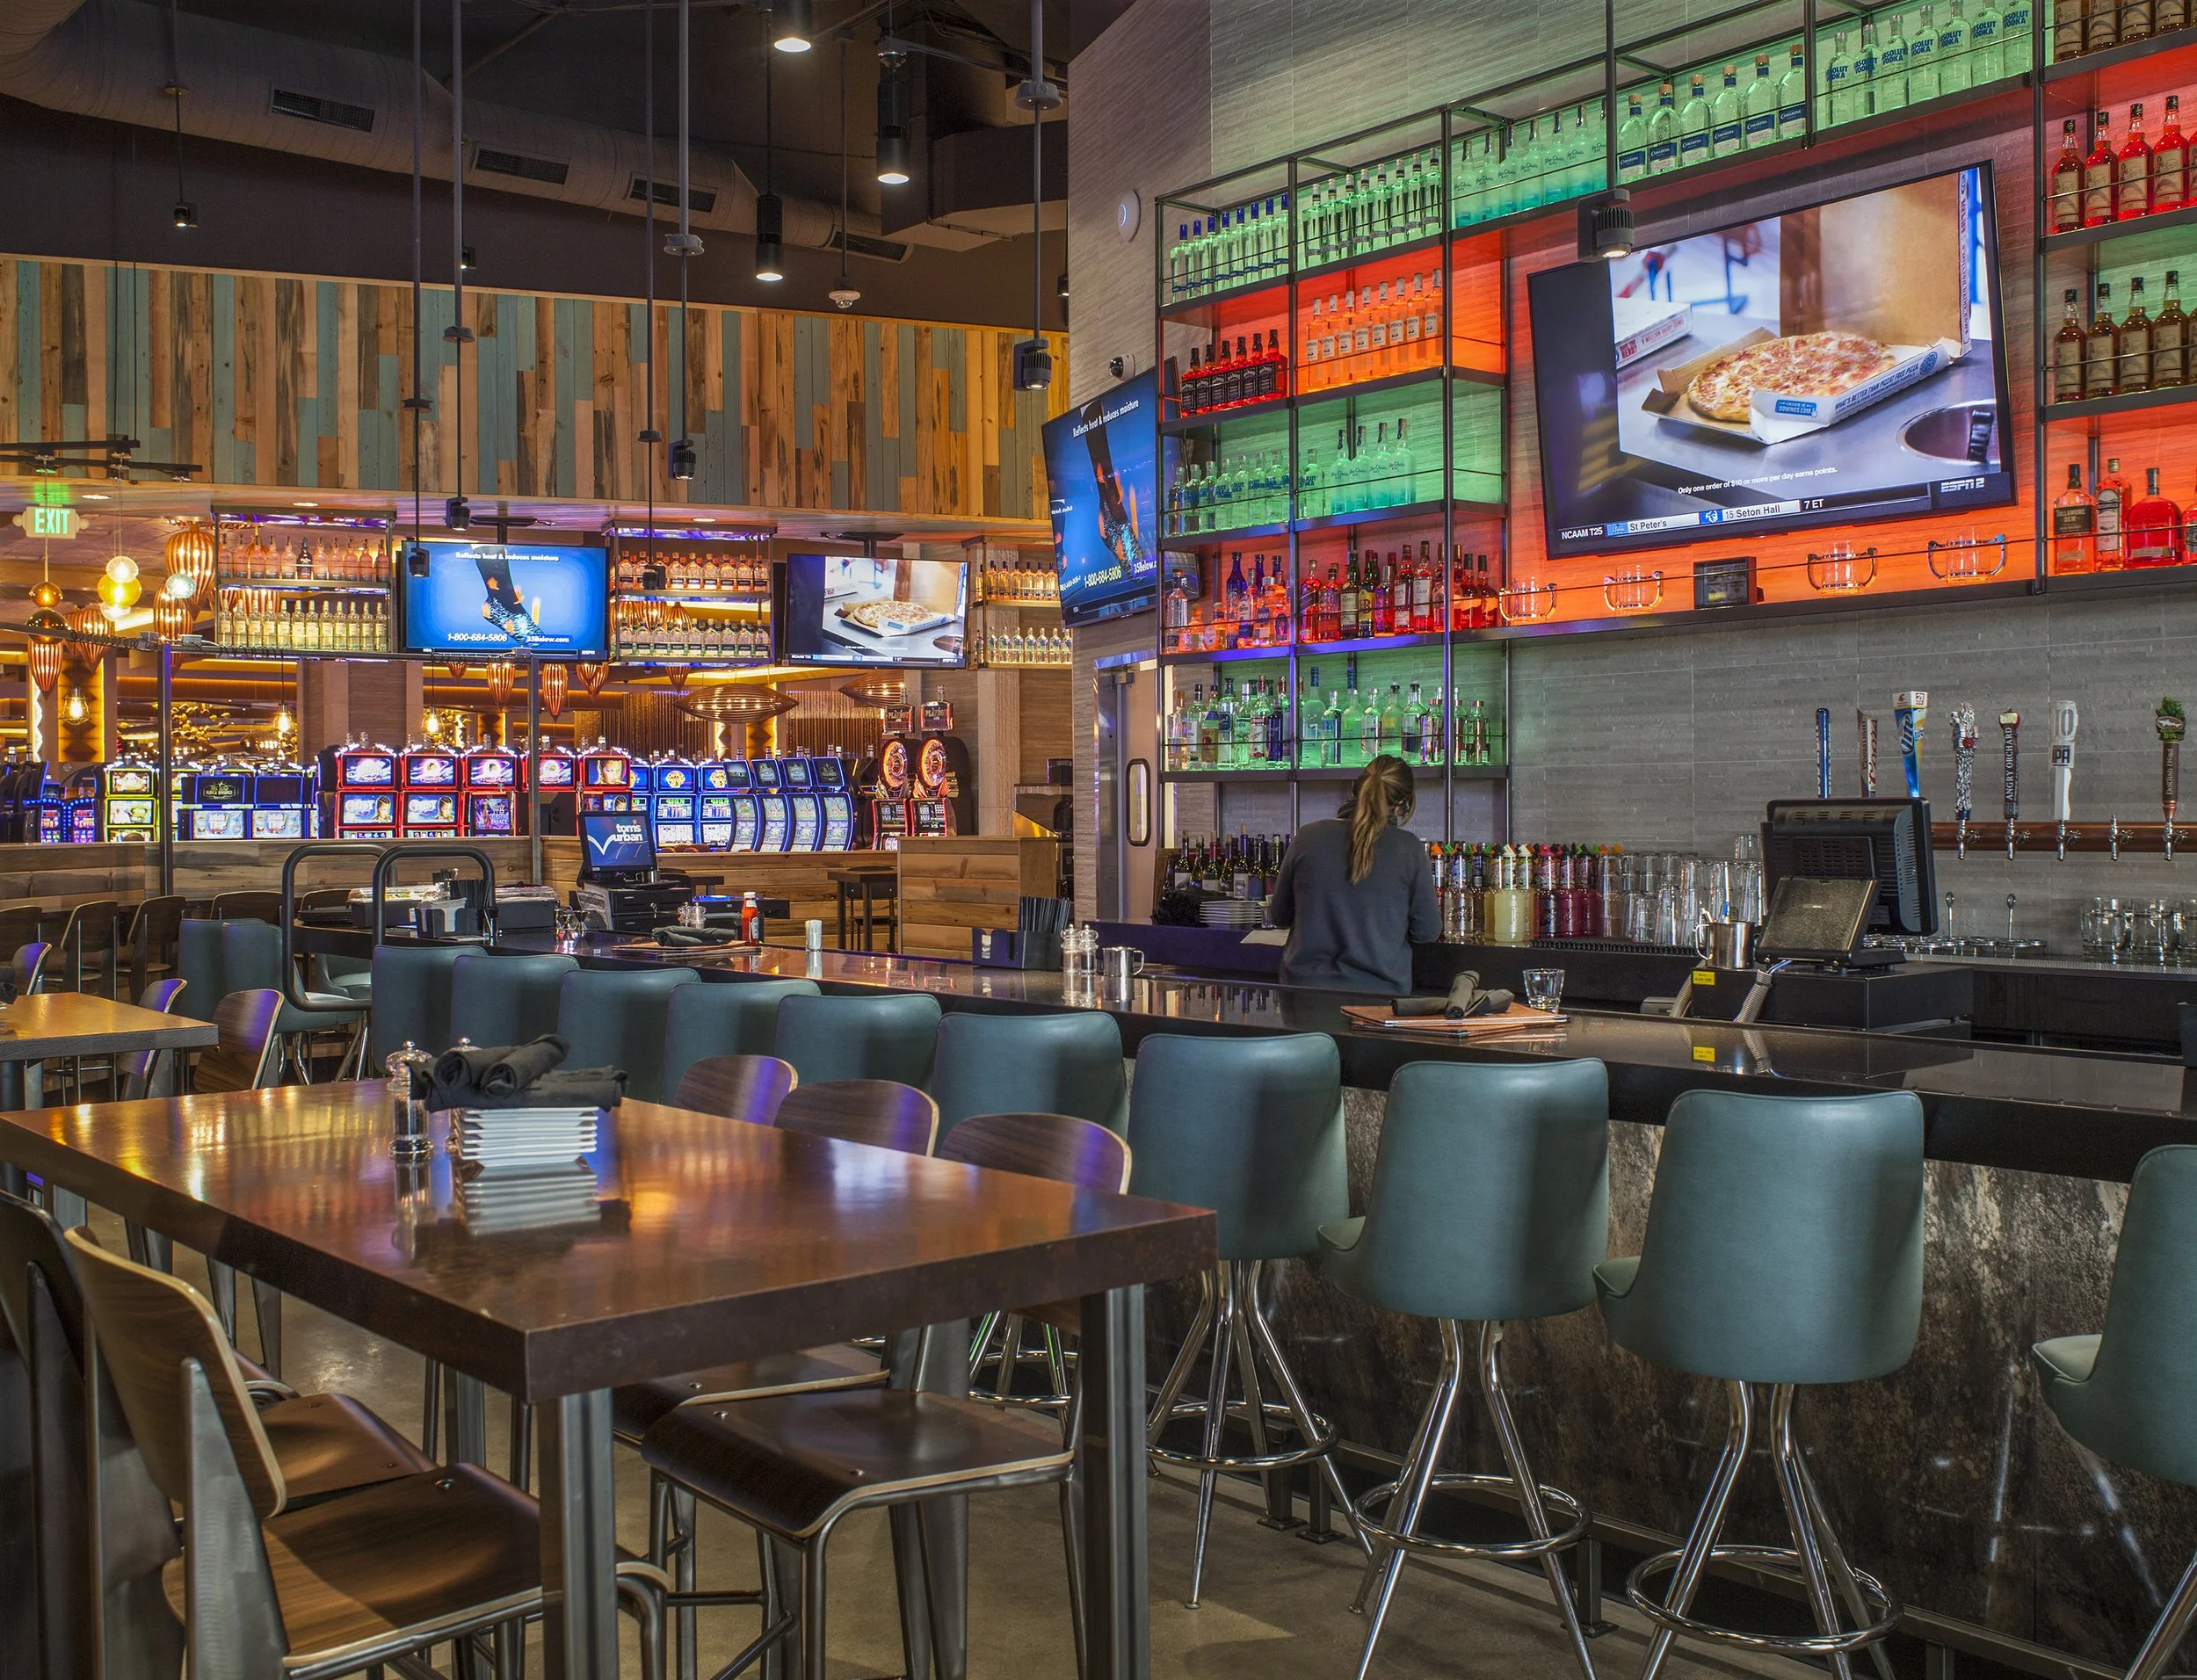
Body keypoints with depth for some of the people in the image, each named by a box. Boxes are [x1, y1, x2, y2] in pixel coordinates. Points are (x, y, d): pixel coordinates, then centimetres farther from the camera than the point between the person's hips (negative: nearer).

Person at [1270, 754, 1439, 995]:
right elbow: (1427, 931, 0)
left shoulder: (1308, 837, -1)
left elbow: (1280, 916, 9)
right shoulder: (1408, 849, -7)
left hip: (1306, 984, 2)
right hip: (1379, 991, -2)